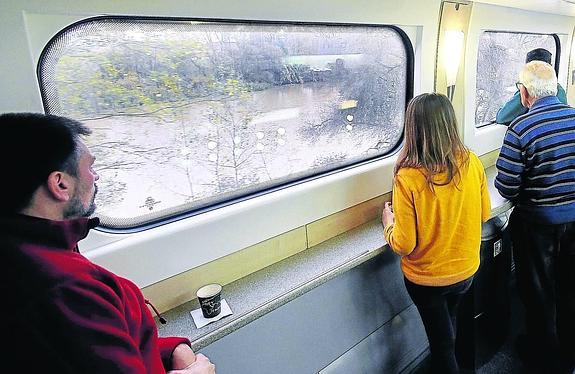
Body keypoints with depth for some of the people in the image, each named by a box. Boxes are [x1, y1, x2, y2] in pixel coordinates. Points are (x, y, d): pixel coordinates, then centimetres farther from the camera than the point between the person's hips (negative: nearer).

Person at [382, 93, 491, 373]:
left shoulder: (408, 177, -29)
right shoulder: (472, 162, -14)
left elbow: (404, 245, -23)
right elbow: (484, 214, 1)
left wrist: (389, 223, -4)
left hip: (426, 278, -5)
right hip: (466, 269, 5)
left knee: (441, 341, 20)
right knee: (449, 320, 33)